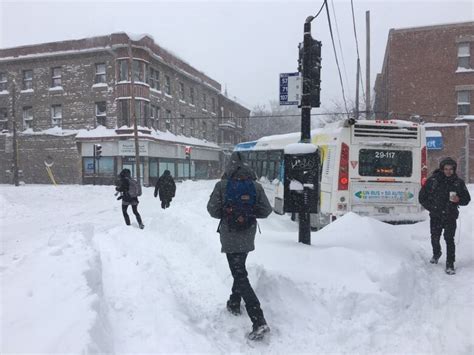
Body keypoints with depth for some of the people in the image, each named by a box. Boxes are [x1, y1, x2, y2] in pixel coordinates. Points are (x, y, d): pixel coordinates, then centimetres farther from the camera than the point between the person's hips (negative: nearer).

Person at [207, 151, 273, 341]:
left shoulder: (222, 185, -11)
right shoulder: (256, 186, -4)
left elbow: (213, 209, -9)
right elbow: (266, 210, -2)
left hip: (230, 237, -4)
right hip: (248, 237, 4)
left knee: (240, 276, -4)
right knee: (240, 270, 26)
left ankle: (259, 321, -12)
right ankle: (234, 303, 42)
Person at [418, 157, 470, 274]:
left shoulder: (458, 182, -2)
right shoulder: (432, 180, -5)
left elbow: (466, 199, 6)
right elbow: (422, 197, 4)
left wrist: (458, 200, -15)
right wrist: (431, 207, -3)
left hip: (450, 217, -1)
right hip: (435, 217, 1)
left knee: (449, 239, -9)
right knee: (435, 238, 14)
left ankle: (450, 265, 0)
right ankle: (436, 254, 43)